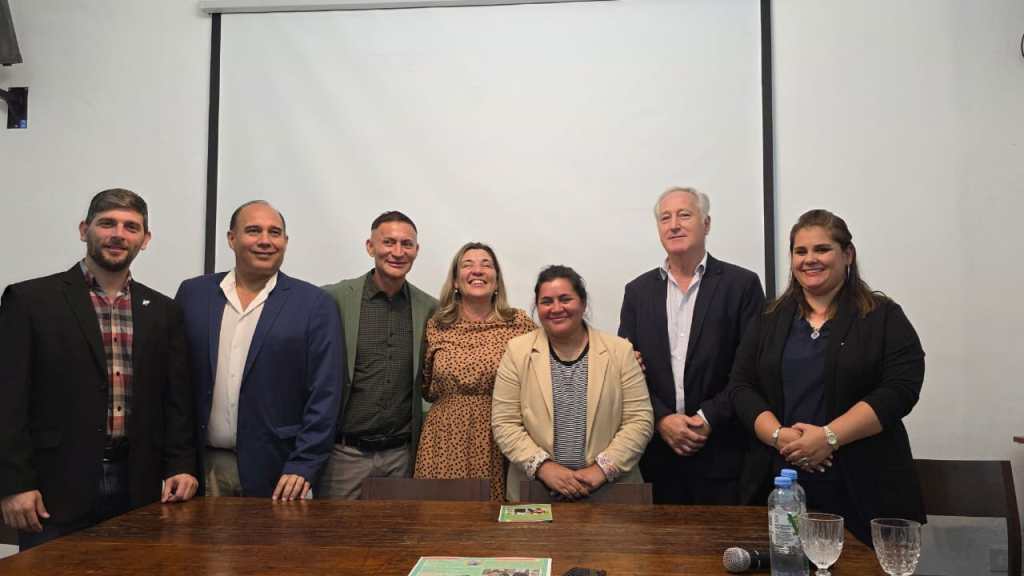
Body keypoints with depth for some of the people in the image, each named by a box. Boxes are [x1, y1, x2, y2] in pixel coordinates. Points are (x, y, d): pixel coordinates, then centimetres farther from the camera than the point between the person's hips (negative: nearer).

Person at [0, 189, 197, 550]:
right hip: (57, 487, -3)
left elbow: (176, 400, 10)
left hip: (140, 489, 3)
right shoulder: (30, 299, -1)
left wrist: (180, 466, 0)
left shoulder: (163, 312, 9)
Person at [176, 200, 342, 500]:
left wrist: (303, 466, -12)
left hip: (276, 471, -2)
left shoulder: (314, 304, -5)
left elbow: (323, 394, -7)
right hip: (203, 466, 3)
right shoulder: (193, 294, 5)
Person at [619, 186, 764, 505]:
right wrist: (661, 419, -8)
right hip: (659, 453, 2)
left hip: (723, 455, -2)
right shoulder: (638, 290, 8)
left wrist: (709, 418, -12)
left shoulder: (742, 284, -1)